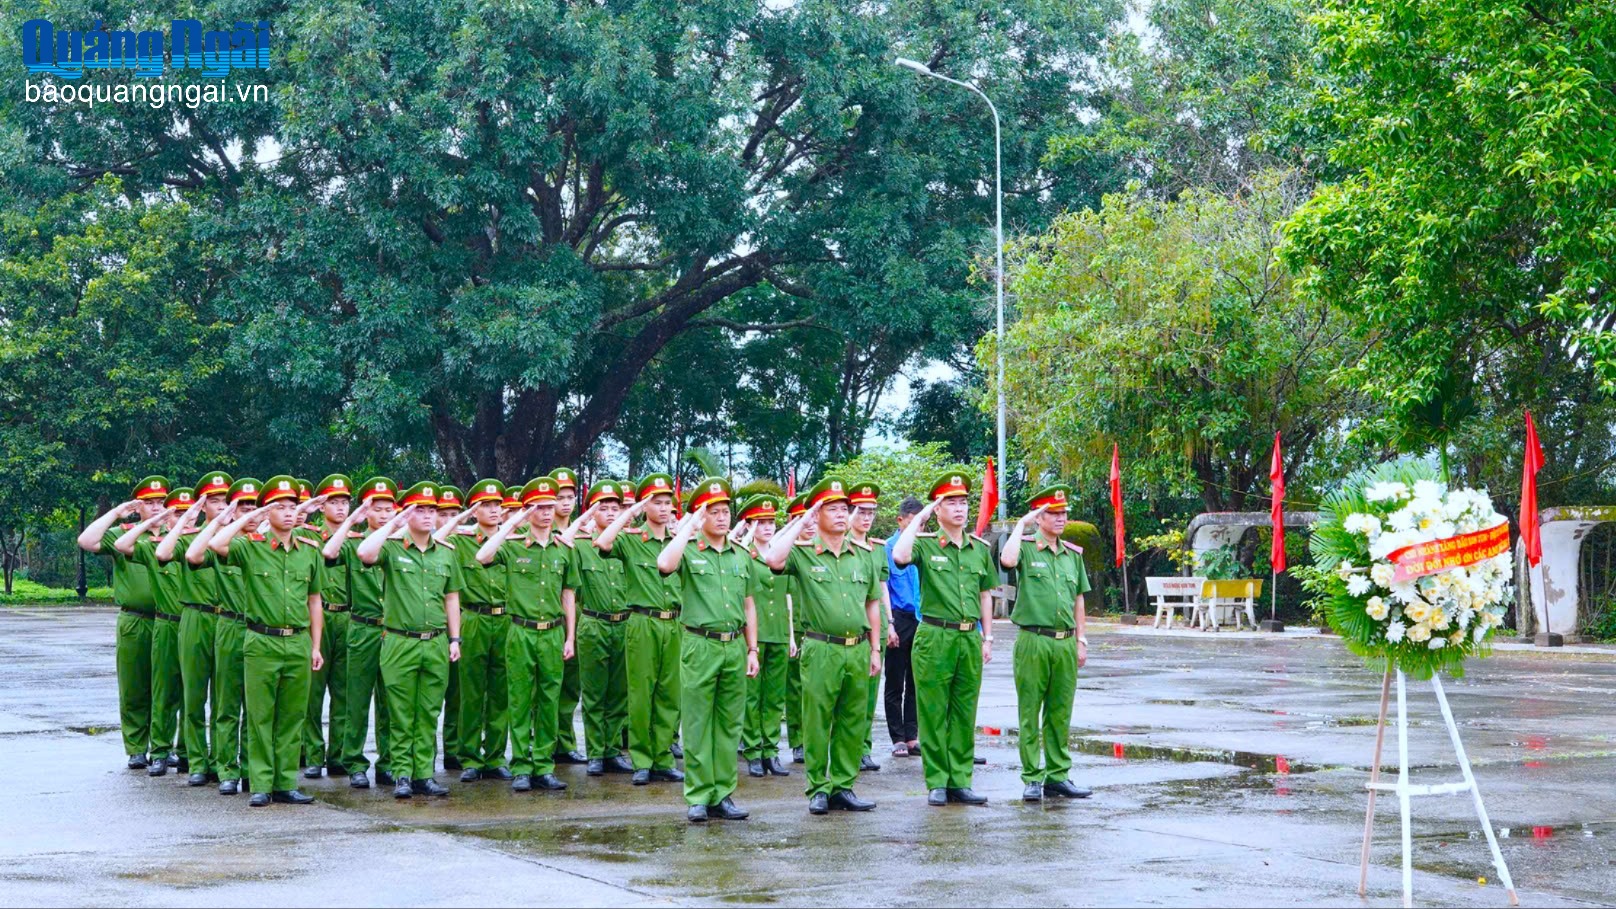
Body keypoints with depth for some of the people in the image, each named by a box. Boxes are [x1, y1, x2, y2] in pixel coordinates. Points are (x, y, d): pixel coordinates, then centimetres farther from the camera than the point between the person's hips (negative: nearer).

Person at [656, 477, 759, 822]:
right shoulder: (689, 553, 0)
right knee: (697, 724, -2)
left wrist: (752, 649, 13)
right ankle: (697, 797, 2)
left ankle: (723, 794, 12)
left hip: (735, 646, 4)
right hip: (700, 645, -4)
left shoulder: (742, 557, 14)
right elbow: (665, 564, -24)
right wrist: (689, 527, -15)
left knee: (729, 724, 7)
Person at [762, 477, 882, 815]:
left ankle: (844, 786, 14)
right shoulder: (804, 554, -1)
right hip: (821, 650, -4)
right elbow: (773, 559, -22)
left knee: (853, 723, 7)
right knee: (817, 721, 0)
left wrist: (875, 649, 14)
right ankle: (818, 789, 8)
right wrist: (800, 523, -13)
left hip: (858, 650, 4)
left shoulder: (863, 557, 12)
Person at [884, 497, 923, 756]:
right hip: (900, 618, -4)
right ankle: (898, 739, 8)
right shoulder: (888, 547, -4)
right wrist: (889, 623, -13)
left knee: (916, 683, 8)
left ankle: (912, 737, 15)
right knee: (895, 683, 3)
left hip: (922, 621, 4)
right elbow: (882, 587, -6)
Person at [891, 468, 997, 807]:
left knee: (965, 713, 7)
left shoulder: (980, 548, 12)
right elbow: (899, 556, -24)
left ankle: (960, 781, 12)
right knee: (934, 713, 0)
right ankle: (937, 782, 6)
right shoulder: (925, 544, -2)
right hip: (934, 637, -4)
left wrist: (987, 637, 14)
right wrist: (919, 518, -15)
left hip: (970, 637, 4)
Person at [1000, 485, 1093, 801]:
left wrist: (1080, 640, 16)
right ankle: (1032, 778, 4)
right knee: (1030, 714, 0)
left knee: (1060, 714, 9)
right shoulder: (1026, 548, -3)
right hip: (1033, 641, -5)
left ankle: (1057, 775, 15)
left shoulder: (1073, 554, 13)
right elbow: (1007, 560, -27)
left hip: (1065, 643, 5)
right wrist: (1021, 524, -17)